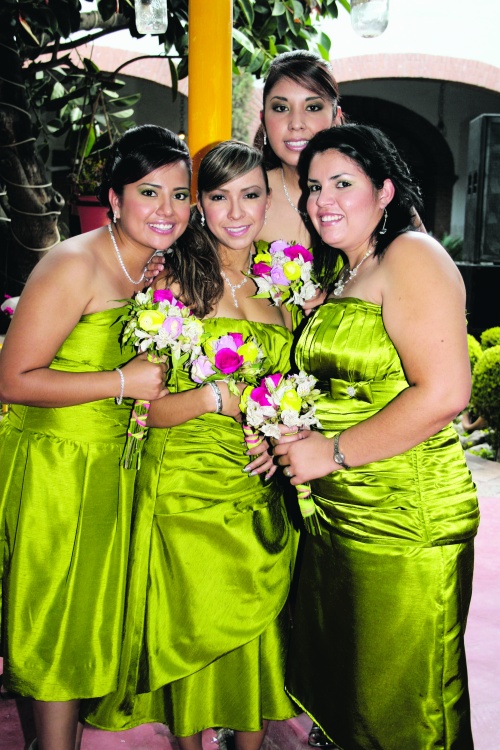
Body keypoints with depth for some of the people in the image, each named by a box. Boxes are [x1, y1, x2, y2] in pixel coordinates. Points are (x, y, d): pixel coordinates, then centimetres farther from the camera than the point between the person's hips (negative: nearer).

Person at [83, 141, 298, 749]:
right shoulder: (172, 280, -5)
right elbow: (148, 406, -8)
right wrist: (214, 397, -24)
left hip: (262, 489, 4)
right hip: (187, 486, -4)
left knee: (256, 631, 10)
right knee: (196, 630, 6)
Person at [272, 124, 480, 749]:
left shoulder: (410, 257, -11)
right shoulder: (344, 279, 16)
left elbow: (444, 393, -22)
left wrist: (332, 452, -16)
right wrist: (296, 436, 7)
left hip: (406, 521, -9)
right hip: (339, 513, 9)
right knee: (336, 687, 20)